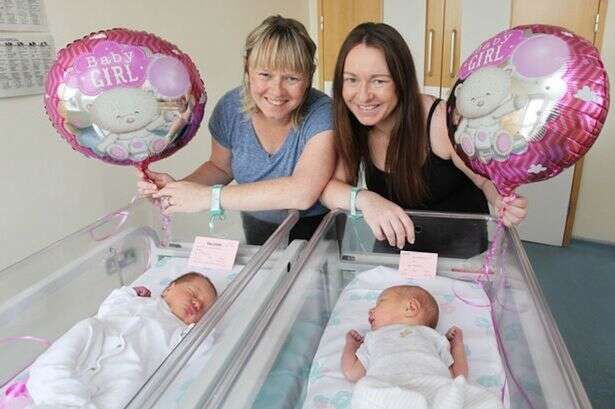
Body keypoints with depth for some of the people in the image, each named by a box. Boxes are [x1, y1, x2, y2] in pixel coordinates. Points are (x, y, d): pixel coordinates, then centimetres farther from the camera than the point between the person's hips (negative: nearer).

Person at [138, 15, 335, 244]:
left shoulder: (322, 113, -24)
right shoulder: (231, 107, -11)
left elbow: (302, 193, -36)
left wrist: (207, 196, -32)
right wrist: (178, 187, -15)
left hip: (314, 233, -2)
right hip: (257, 233, 3)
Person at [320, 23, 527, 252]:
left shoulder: (443, 121, -22)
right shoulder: (351, 124, -10)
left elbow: (486, 180, -10)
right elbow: (327, 186, -15)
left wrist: (502, 202, -32)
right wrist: (365, 200, -36)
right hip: (397, 243, 1)